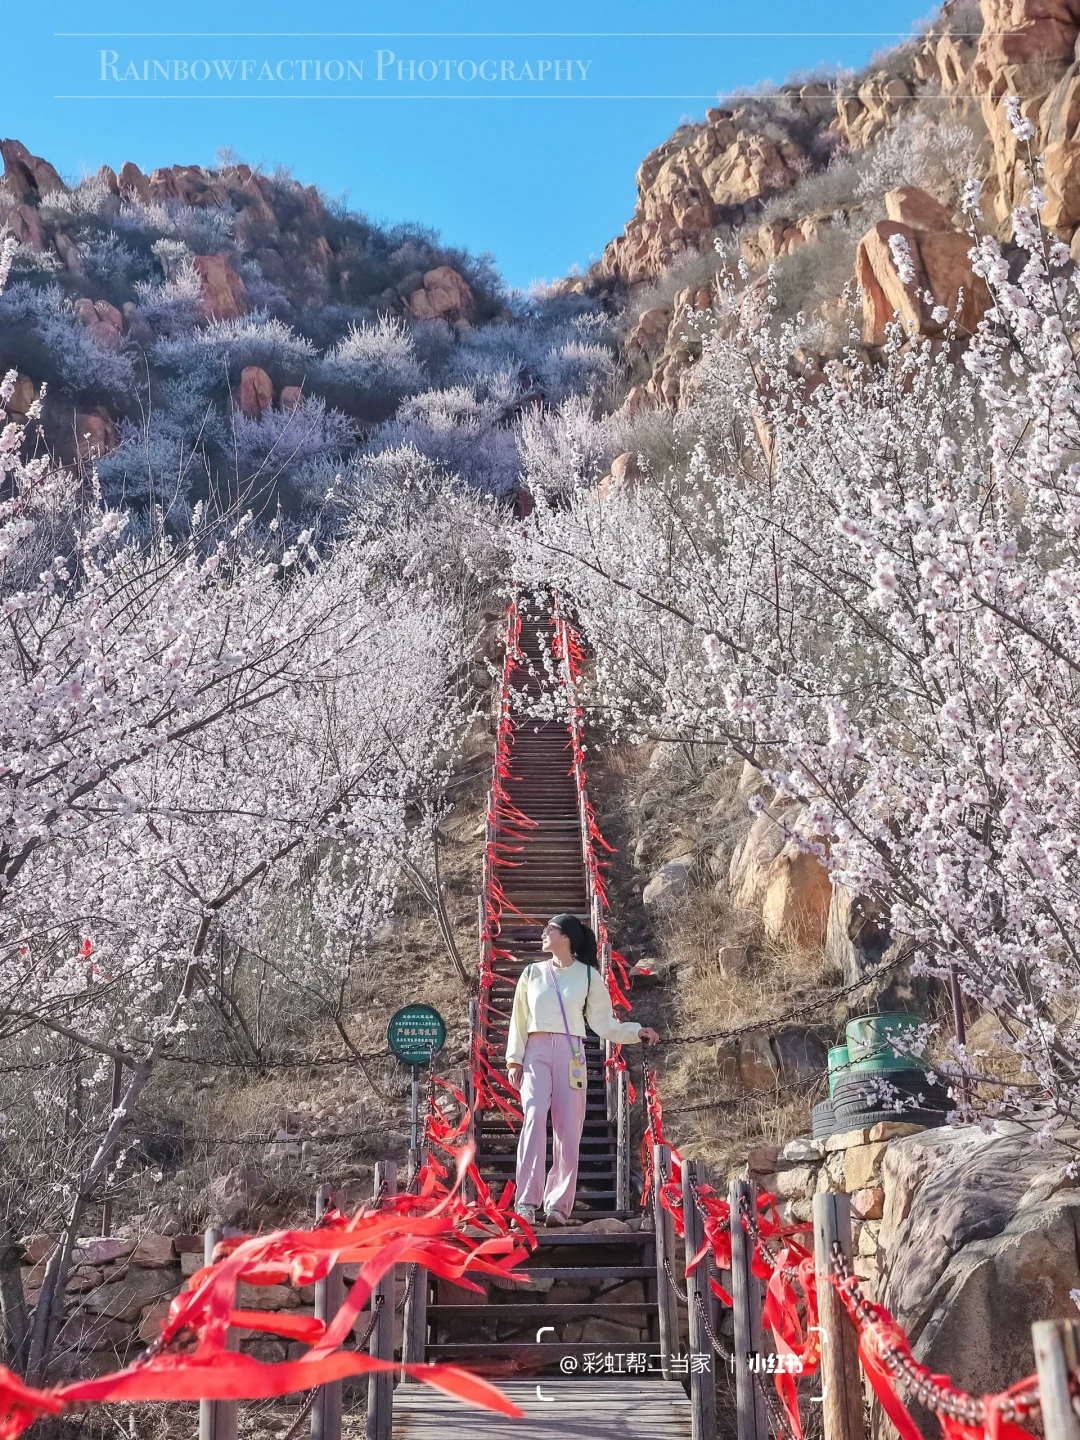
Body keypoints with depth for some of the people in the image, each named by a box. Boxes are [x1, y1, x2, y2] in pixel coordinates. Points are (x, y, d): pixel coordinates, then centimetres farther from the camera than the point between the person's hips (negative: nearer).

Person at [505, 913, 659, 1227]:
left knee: (568, 1130, -5)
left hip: (570, 1053, 0)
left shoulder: (588, 975, 9)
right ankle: (526, 1202, -22)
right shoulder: (532, 973, 14)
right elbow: (519, 1019, 14)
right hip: (537, 1051, 0)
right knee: (534, 1115, -20)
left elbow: (603, 1022, 9)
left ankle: (558, 1204, 3)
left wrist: (635, 1031, -4)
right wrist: (514, 1060, 7)